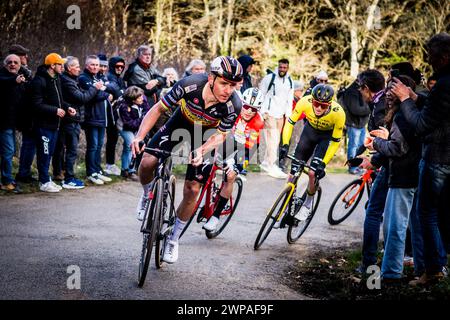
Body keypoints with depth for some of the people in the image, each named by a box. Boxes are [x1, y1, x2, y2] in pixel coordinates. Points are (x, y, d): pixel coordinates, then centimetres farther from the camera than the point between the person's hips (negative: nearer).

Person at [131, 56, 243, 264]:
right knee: (147, 163, -19)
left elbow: (220, 135, -17)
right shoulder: (190, 85, -36)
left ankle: (173, 239, 17)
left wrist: (202, 151, -37)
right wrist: (139, 137, -33)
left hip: (206, 134, 0)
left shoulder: (233, 105, -33)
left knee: (192, 191, -5)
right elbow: (159, 109, -22)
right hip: (180, 122, 0)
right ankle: (147, 195, 17)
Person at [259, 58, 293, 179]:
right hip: (269, 113, -6)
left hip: (280, 114, 6)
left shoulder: (289, 82, 10)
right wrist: (262, 112, -10)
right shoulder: (269, 78, -8)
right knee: (272, 139, -12)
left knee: (275, 140, 10)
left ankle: (266, 163, 22)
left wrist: (288, 114, 9)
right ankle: (272, 166, -13)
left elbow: (289, 99, 15)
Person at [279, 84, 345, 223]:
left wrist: (323, 164, -27)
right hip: (310, 129, 3)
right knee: (293, 172, -4)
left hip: (327, 136, -2)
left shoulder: (338, 113, -36)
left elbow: (336, 142, -23)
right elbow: (290, 122, -18)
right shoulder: (305, 102, -33)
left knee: (313, 173, -18)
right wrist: (285, 144, -30)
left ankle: (308, 204, 9)